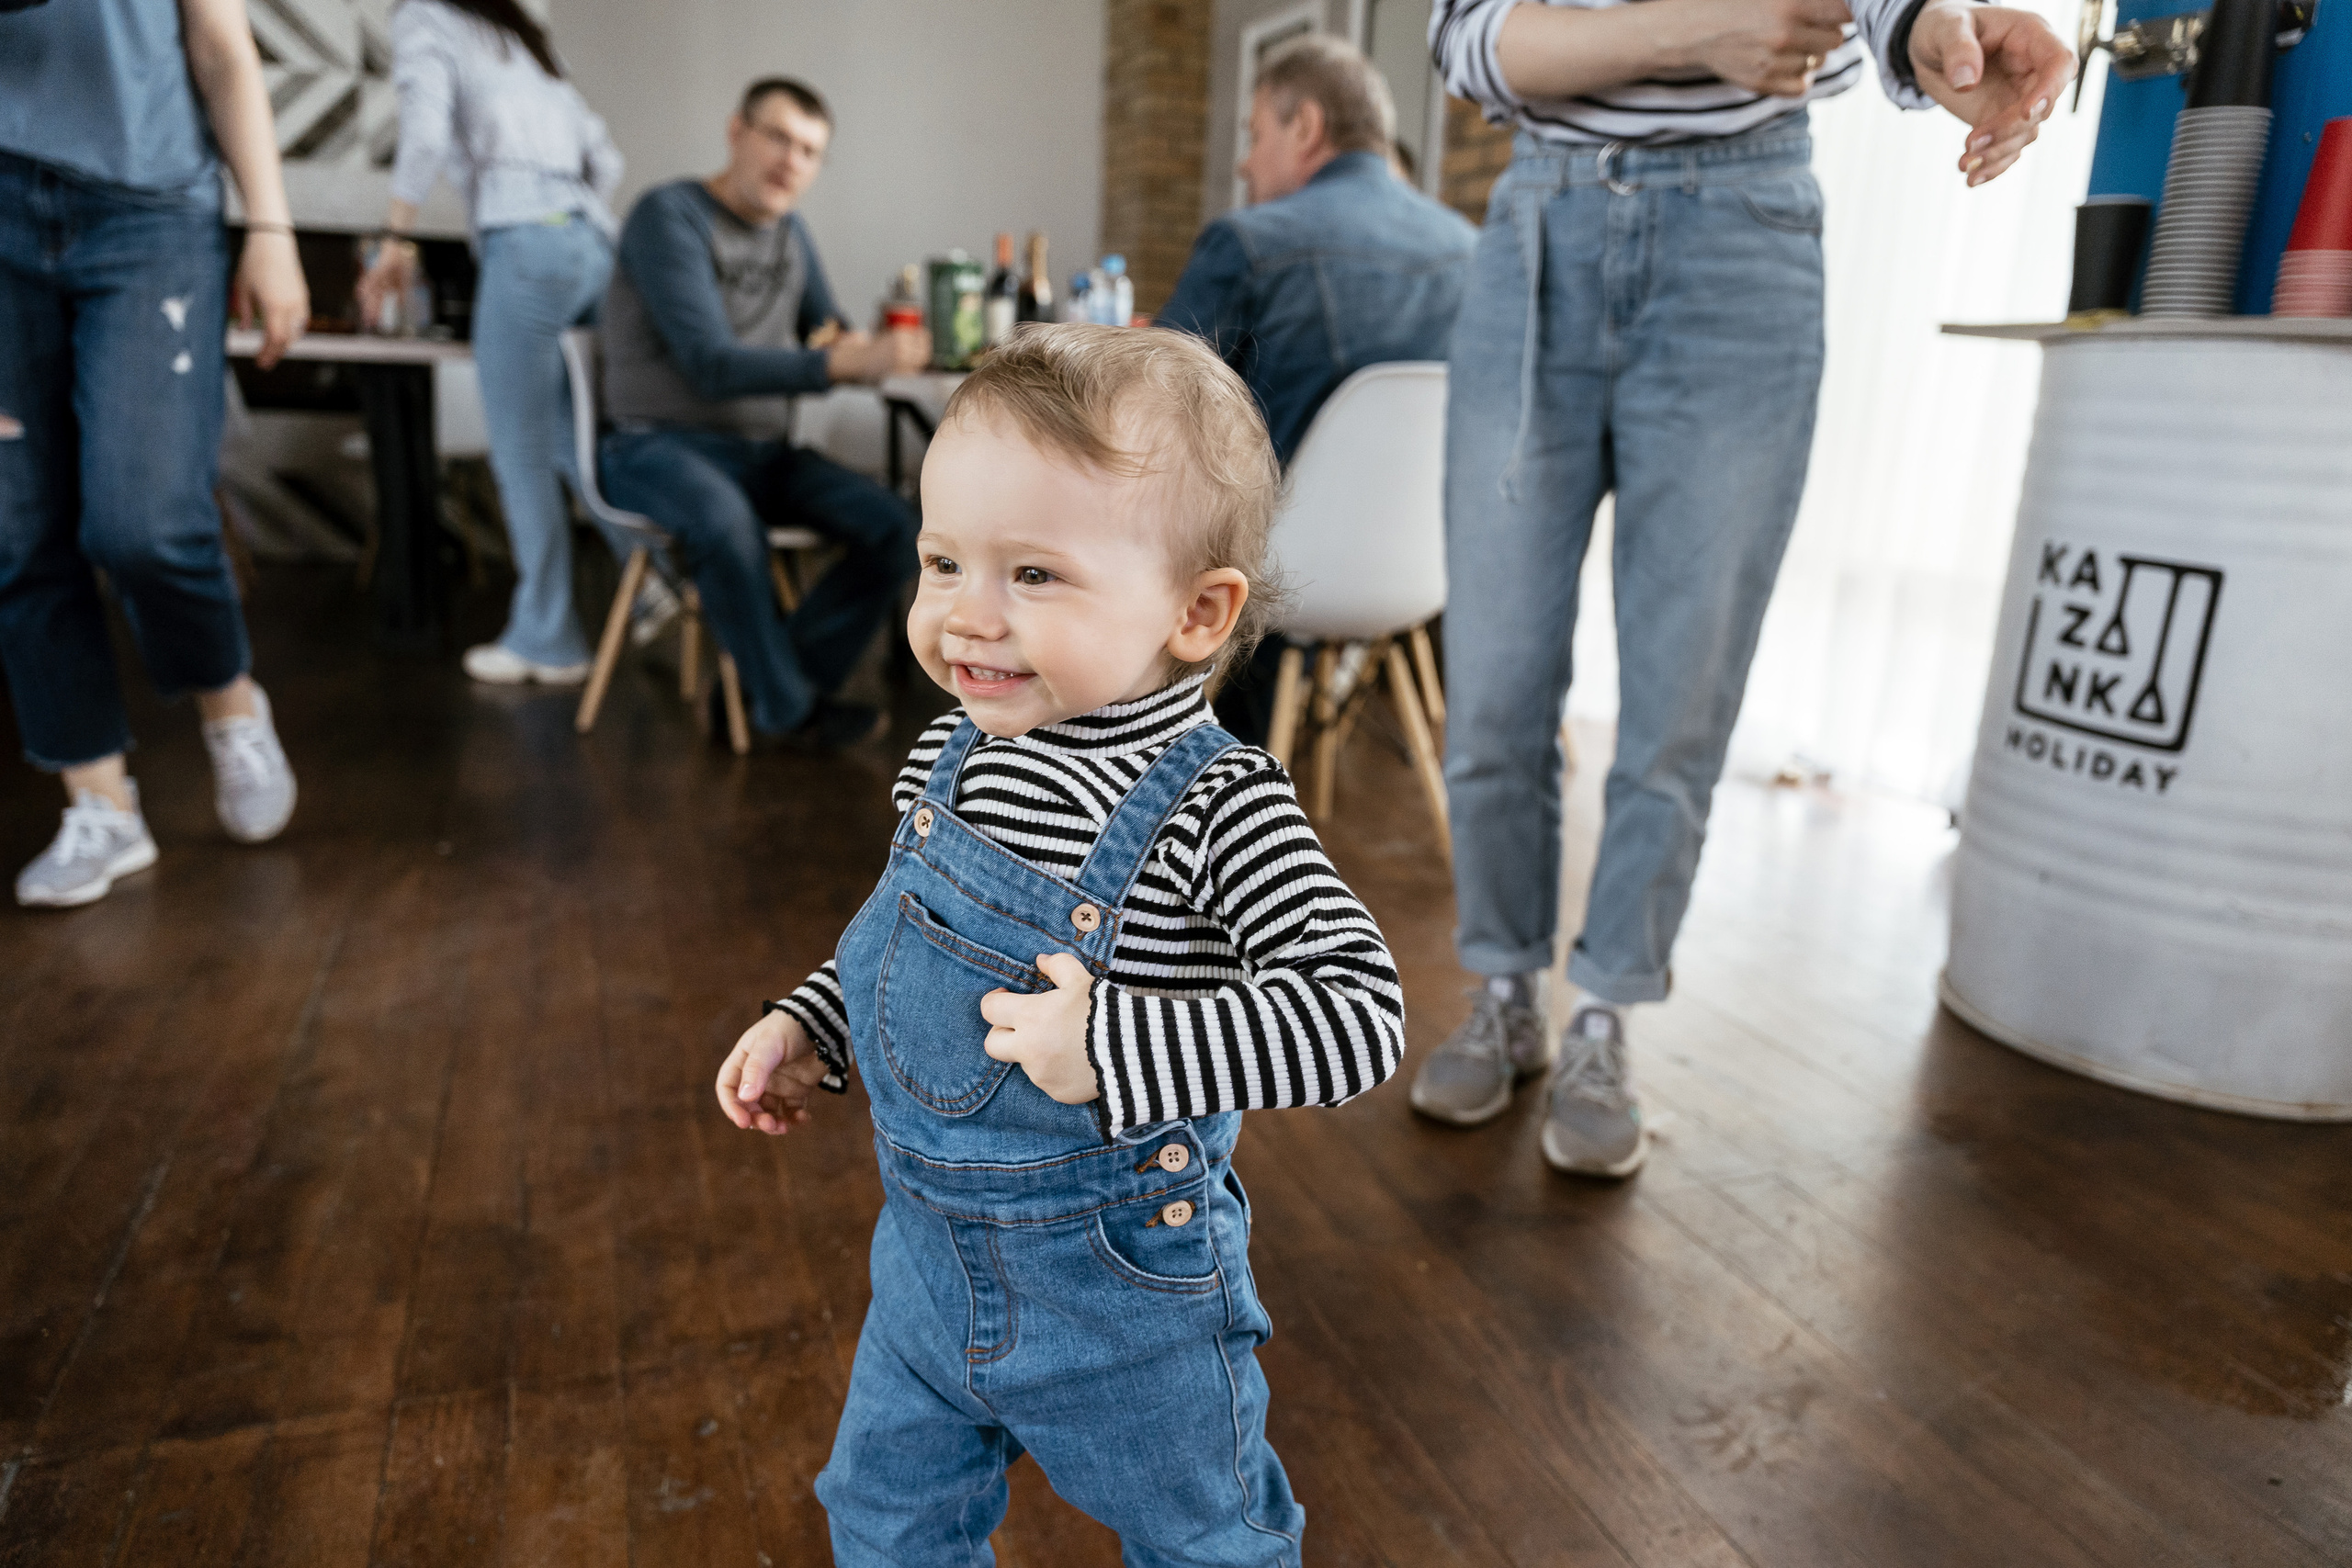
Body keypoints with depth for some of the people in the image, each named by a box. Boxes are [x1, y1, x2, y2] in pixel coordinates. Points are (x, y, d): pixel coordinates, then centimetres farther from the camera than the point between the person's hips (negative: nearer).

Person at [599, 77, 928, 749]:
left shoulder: (790, 233, 12)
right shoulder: (671, 215, -10)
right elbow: (712, 366, -21)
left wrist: (859, 350, -12)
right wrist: (842, 363, -33)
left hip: (764, 452, 7)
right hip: (661, 447, -6)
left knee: (894, 530, -18)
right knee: (727, 523, -40)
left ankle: (767, 693, -10)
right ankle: (792, 709, -17)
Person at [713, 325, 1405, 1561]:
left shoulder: (1220, 809, -28)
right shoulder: (945, 763, -7)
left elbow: (1360, 1017, -32)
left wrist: (1114, 1048, -37)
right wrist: (808, 1028, 1)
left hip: (1131, 1285, -5)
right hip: (930, 1245, 5)